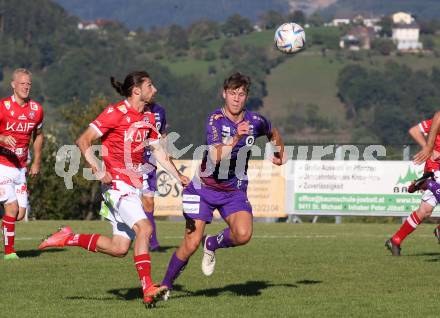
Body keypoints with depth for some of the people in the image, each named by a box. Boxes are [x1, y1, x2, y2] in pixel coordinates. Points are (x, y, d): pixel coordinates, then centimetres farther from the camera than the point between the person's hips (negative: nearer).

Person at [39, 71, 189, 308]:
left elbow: (157, 150, 24)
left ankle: (69, 238, 21)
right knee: (144, 228, -25)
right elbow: (83, 141, -11)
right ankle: (147, 290, -28)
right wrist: (97, 169, -23)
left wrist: (178, 177, 15)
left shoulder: (147, 118, 14)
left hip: (133, 186, 8)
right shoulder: (116, 113, -10)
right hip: (117, 183, -8)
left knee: (119, 248, 4)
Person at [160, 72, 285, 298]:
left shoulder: (255, 121, -2)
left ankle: (212, 245, 9)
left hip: (235, 191, 3)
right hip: (205, 187, -3)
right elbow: (215, 157, -29)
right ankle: (165, 285, 14)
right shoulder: (215, 120, -16)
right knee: (191, 244, -9)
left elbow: (273, 133, 23)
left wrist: (279, 155, 31)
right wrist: (235, 138, -39)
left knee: (243, 234, -24)